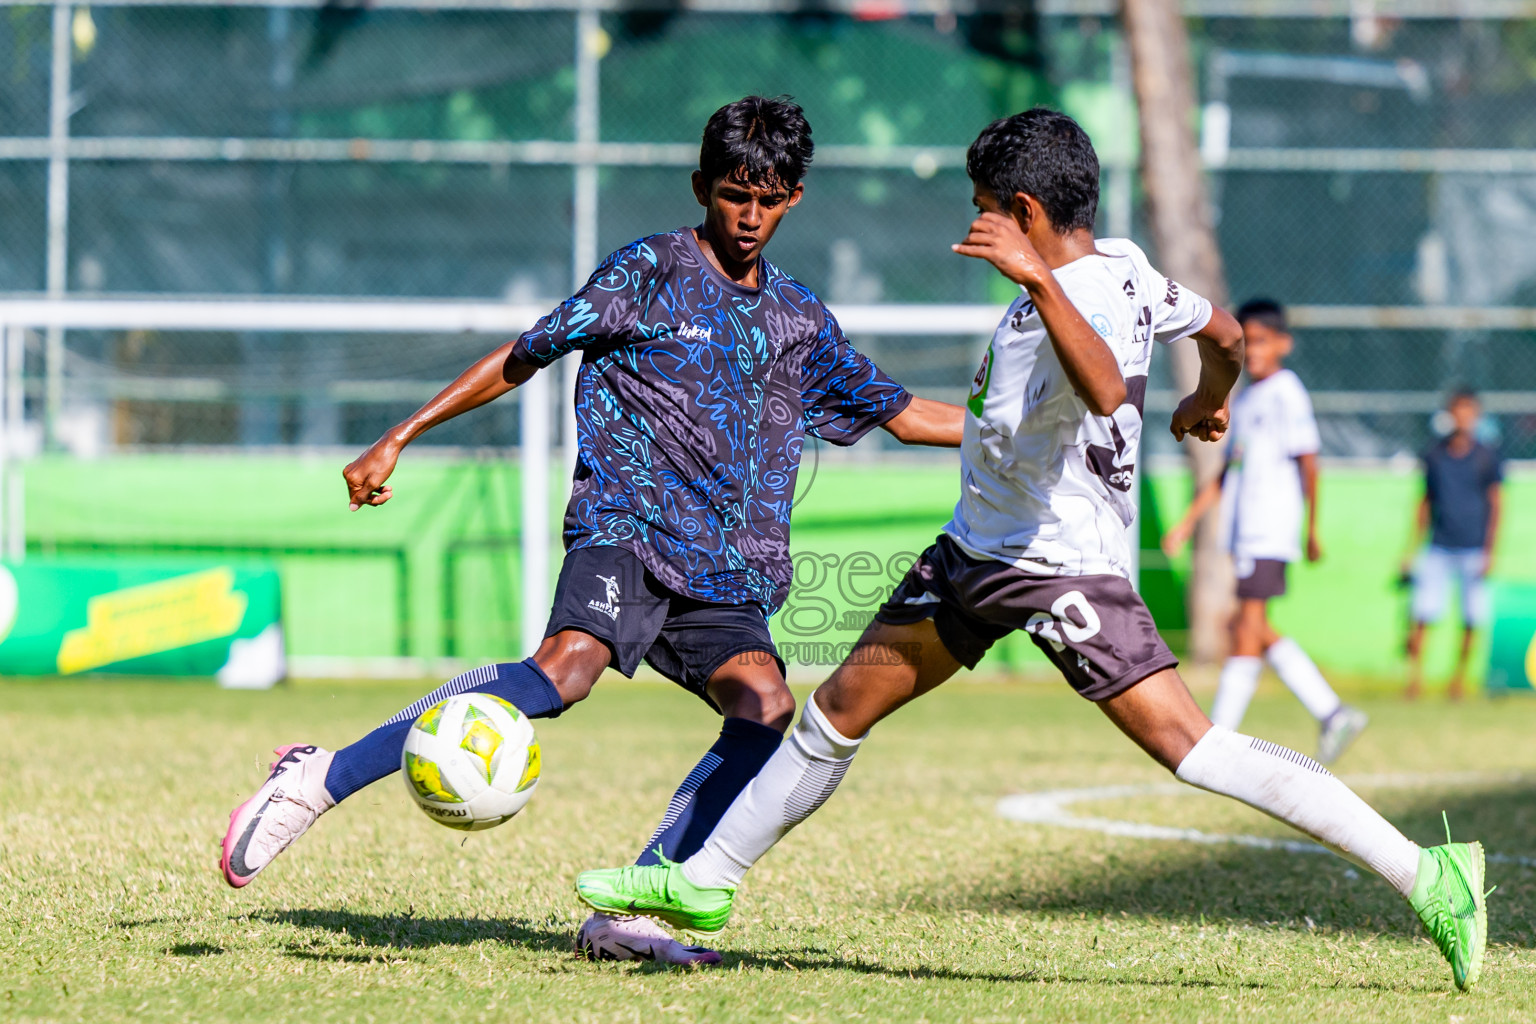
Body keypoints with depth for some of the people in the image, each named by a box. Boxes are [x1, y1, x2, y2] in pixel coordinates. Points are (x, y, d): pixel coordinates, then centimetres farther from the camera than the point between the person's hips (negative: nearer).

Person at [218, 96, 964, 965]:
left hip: (726, 572, 5)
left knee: (765, 704, -22)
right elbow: (524, 357, 6)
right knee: (569, 666, -32)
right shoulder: (650, 272, 4)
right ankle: (321, 779, -30)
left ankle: (632, 911, -21)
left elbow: (900, 413, 29)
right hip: (628, 526, -5)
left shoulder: (800, 319, 19)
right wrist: (399, 439, 2)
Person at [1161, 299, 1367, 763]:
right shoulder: (1242, 400, 20)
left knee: (1248, 625, -9)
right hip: (1244, 532, 9)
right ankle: (1333, 713, 12)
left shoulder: (1286, 393, -6)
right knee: (1254, 631, 7)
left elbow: (1308, 461, -8)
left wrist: (1313, 528, -8)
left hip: (1271, 530, -9)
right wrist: (1187, 523, 21)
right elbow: (1227, 473, 24)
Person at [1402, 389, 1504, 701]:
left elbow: (1496, 504, 1)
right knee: (1422, 612, -9)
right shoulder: (1434, 455, 8)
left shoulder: (1487, 456, 1)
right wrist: (1413, 547, 12)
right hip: (1438, 548, 1)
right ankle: (1415, 676, -7)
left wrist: (1490, 552, -5)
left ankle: (1460, 676, 13)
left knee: (1472, 619, 0)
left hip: (1474, 550, -1)